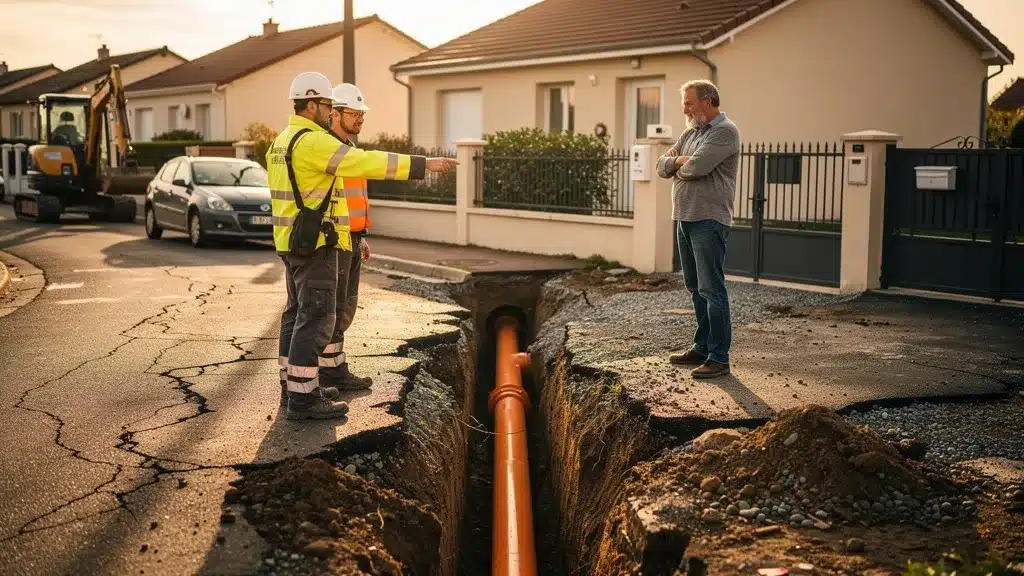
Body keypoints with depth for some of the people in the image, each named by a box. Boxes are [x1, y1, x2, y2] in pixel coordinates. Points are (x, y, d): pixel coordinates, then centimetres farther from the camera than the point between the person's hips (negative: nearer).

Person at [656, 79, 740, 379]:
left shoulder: (724, 131, -9)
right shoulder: (690, 133, 18)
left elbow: (696, 167, -21)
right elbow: (662, 166, 14)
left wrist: (677, 168, 0)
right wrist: (679, 160, -6)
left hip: (709, 221, -9)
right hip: (685, 219, 9)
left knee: (711, 289, -9)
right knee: (696, 288, 14)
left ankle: (719, 358, -6)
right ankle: (702, 348, 24)